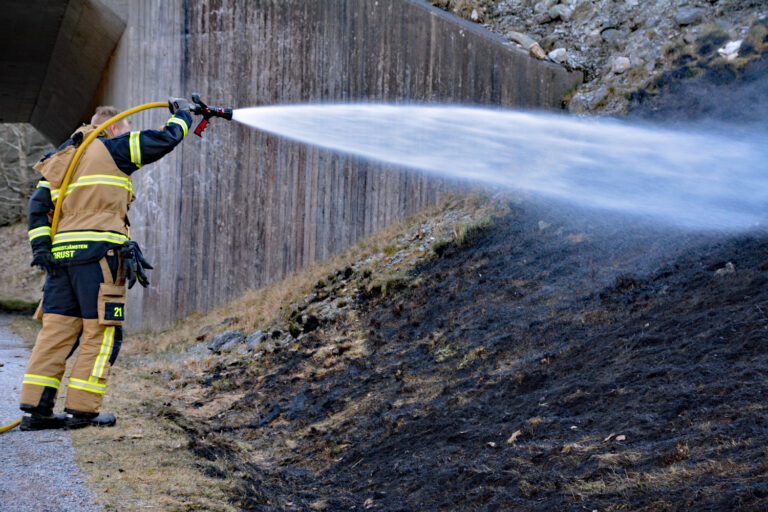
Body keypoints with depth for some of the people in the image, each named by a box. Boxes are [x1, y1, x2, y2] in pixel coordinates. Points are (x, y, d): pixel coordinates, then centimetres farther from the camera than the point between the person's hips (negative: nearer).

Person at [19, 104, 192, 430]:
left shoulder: (60, 161, 24)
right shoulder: (112, 150, 5)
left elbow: (38, 207, 14)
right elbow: (165, 140, 7)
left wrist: (40, 247, 8)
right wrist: (181, 118, 26)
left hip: (61, 254, 7)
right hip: (98, 252, -7)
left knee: (57, 330, 5)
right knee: (101, 333, -2)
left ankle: (34, 409, 1)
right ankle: (81, 411, -5)